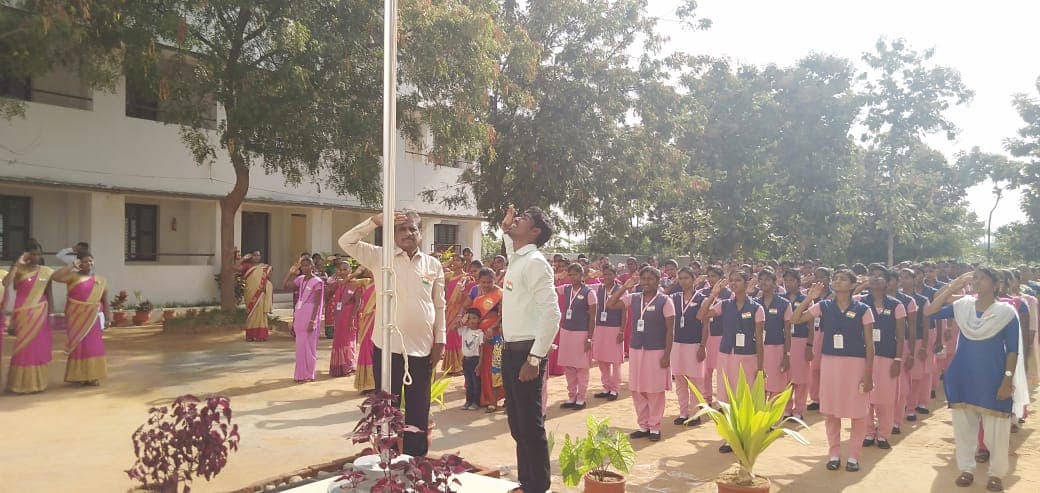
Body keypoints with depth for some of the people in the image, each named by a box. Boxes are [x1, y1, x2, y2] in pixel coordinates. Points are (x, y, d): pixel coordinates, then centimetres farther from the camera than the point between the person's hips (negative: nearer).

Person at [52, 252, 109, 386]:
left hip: (93, 317, 3)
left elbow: (104, 299, 13)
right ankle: (79, 376, 8)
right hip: (76, 316, -3)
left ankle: (93, 376, 12)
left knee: (94, 345, 4)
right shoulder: (73, 276, -2)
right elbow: (55, 277, -19)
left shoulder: (100, 280, 9)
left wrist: (107, 314, 10)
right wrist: (72, 265, -15)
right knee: (78, 345, 1)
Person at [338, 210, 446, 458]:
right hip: (388, 345, -2)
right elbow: (346, 242, -9)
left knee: (418, 408, 11)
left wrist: (440, 340, 6)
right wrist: (375, 221, -15)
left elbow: (439, 305, 9)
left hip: (422, 347, 2)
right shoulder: (380, 257, 0)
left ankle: (416, 458, 25)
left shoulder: (434, 265, 5)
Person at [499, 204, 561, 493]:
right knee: (517, 425, 16)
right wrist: (505, 229, 28)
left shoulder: (534, 262, -14)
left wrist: (535, 358, -24)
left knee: (531, 425, 0)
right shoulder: (515, 259, 12)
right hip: (511, 350, 9)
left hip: (526, 352, -9)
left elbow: (552, 313, -22)